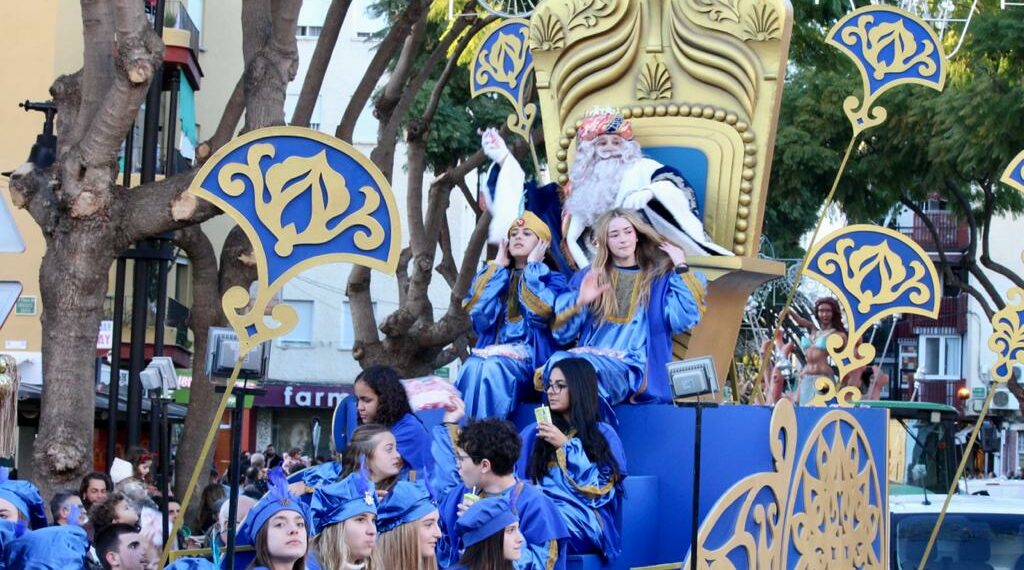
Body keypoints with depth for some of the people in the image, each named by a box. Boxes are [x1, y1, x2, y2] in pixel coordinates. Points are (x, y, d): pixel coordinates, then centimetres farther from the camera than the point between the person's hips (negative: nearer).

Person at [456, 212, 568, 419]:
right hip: (492, 350, 3)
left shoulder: (551, 279, 11)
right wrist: (498, 266, 8)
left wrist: (532, 267, 0)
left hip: (531, 357, -3)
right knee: (473, 367, -33)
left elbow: (539, 312, -13)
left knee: (494, 367, -36)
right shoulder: (494, 274, 21)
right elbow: (481, 316, 0)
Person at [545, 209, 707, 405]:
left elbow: (683, 321, -5)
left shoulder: (660, 278, 14)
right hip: (588, 355, 3)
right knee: (558, 362, -34)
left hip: (631, 365, -3)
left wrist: (681, 268, 0)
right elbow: (562, 334, 12)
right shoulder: (587, 278, 19)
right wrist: (579, 303, -6)